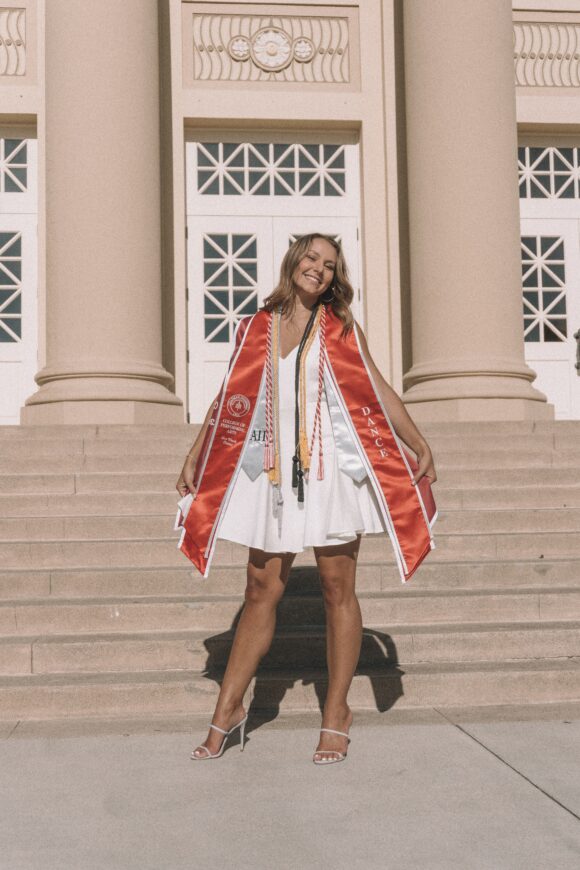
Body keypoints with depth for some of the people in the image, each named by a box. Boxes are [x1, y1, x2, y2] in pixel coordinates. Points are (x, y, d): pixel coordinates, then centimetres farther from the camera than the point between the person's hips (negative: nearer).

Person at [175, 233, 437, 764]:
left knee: (338, 589, 3)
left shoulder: (341, 329, 7)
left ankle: (337, 713, 14)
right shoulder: (256, 329, 10)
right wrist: (194, 458, 11)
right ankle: (228, 710, 15)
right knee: (261, 591, 4)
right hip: (271, 474, 1)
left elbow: (380, 392, 5)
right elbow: (229, 400, 14)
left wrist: (420, 446, -5)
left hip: (331, 470, -1)